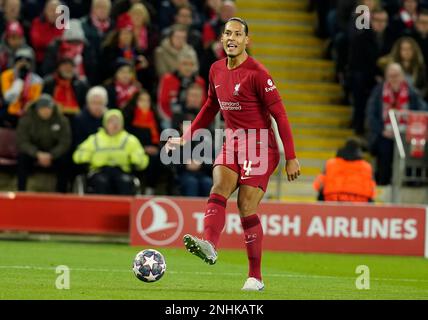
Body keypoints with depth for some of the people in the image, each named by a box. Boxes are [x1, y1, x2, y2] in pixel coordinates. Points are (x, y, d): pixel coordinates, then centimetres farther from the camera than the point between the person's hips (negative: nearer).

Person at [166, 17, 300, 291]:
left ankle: (255, 277, -2)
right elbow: (211, 107, 23)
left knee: (246, 208, -11)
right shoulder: (217, 70, 7)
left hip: (260, 146, -6)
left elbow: (280, 114, -13)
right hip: (232, 143, 6)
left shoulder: (257, 74, -14)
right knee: (218, 190, -20)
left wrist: (291, 158, -16)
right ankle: (210, 245, -43)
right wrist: (185, 138, 22)